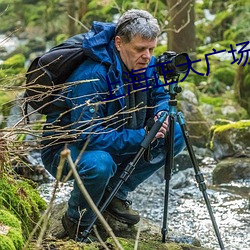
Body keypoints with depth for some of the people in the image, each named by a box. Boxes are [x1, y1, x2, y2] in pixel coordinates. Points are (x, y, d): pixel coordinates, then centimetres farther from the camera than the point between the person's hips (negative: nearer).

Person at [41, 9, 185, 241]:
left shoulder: (146, 65, -8)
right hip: (65, 148, -8)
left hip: (115, 142, 8)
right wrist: (142, 137, -34)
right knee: (99, 164, -41)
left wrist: (161, 114, -14)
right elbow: (89, 136, -35)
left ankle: (115, 193, 6)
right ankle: (77, 222, -9)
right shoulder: (92, 76, -32)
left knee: (175, 135, -3)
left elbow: (160, 96, 11)